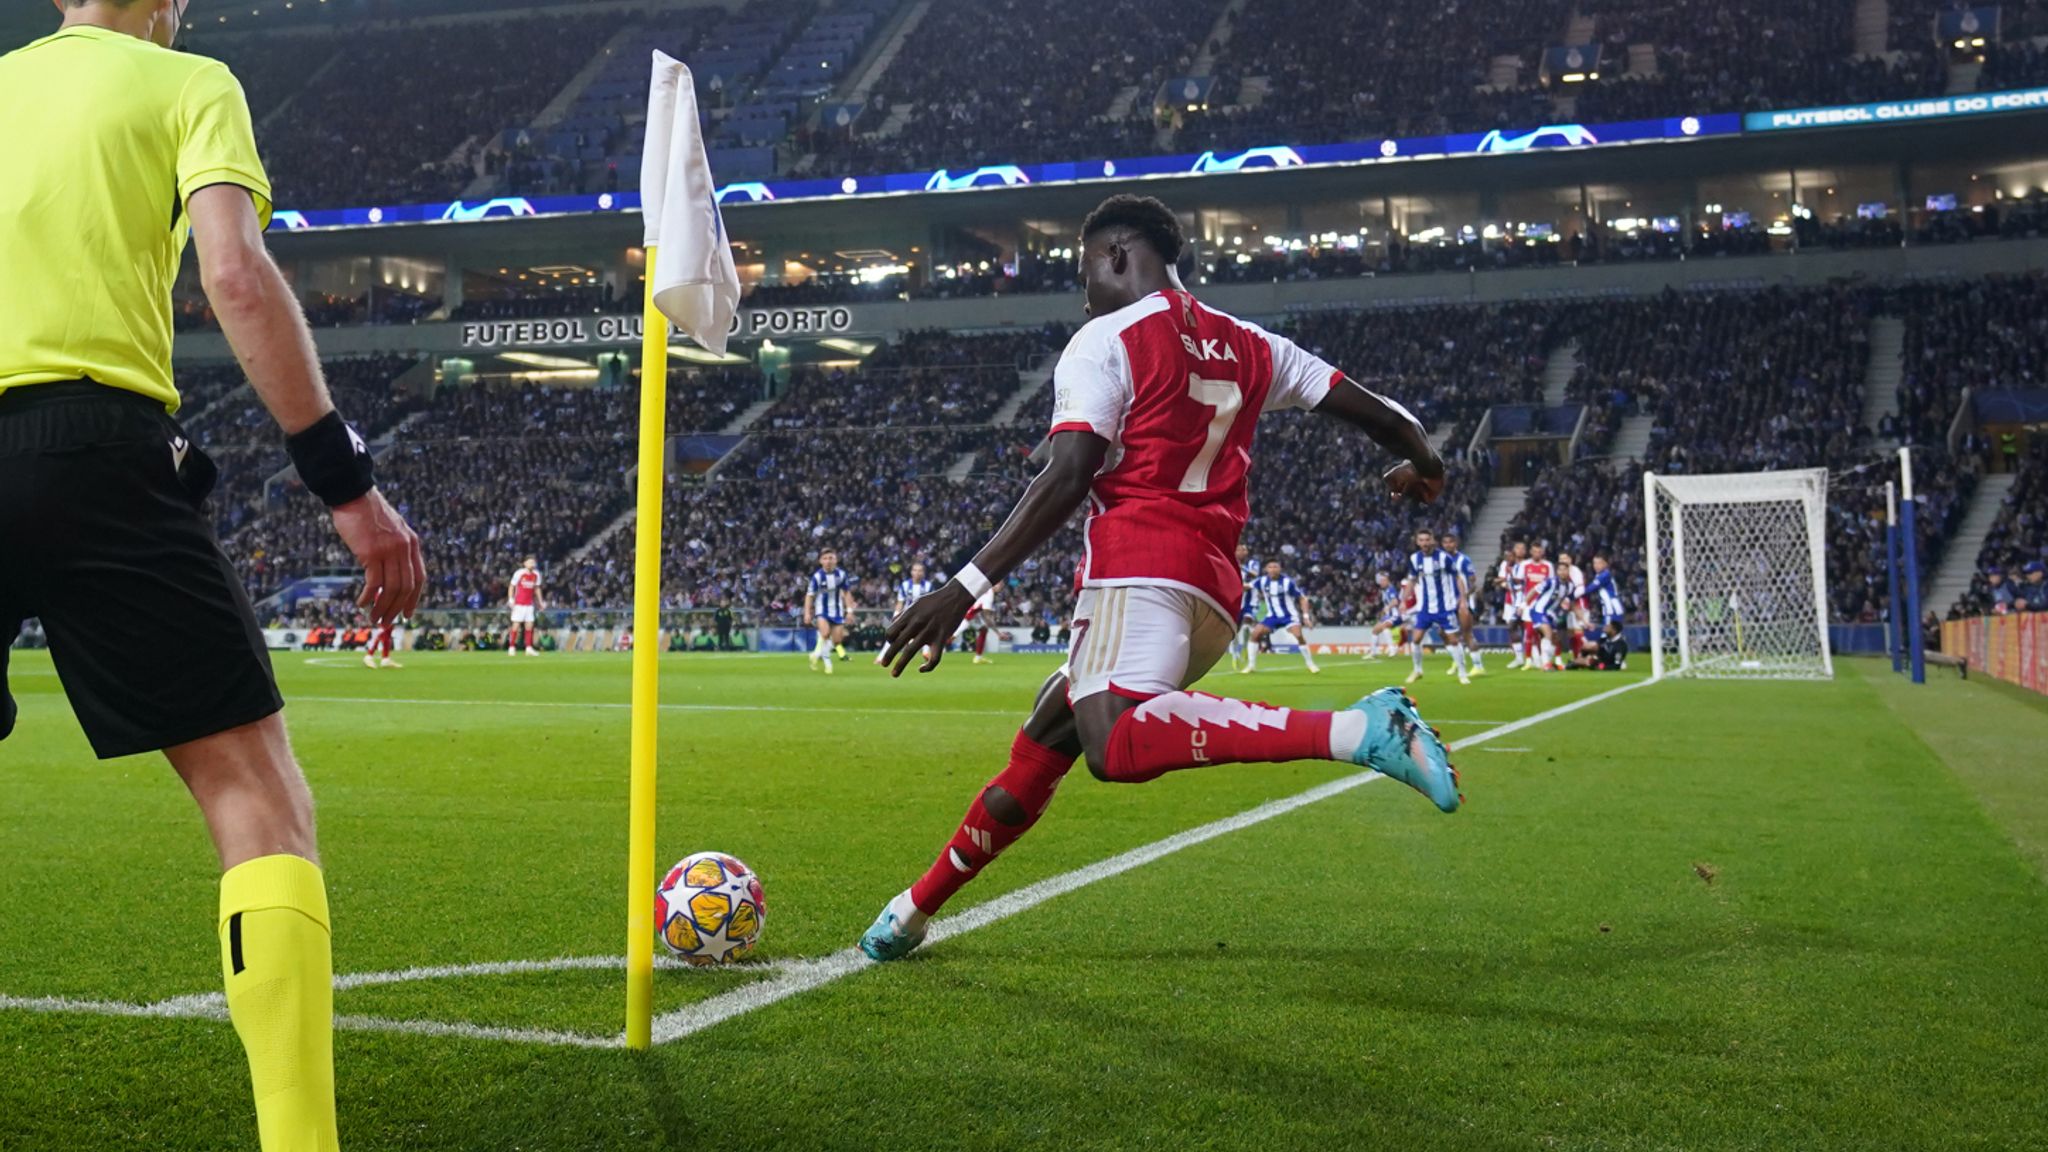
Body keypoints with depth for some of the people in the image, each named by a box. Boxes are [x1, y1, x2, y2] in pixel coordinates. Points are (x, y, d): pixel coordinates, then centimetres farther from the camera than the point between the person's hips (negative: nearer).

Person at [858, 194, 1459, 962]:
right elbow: (1374, 413, 25)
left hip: (1140, 564, -9)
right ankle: (915, 909, 26)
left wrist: (966, 588, -12)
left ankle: (1360, 730, -39)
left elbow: (1067, 480, -9)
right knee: (1042, 743, 18)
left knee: (1116, 748, -31)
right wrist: (1421, 463, 48)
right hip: (1214, 589, 9)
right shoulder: (1249, 346, 22)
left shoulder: (1104, 342, 3)